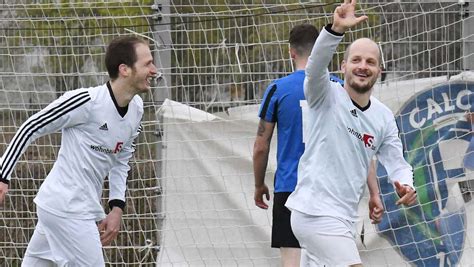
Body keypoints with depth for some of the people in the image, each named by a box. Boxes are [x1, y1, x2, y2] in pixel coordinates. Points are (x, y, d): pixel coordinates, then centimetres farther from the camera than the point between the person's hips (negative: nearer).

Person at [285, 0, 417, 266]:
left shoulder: (384, 117, 10)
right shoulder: (327, 97, -8)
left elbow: (396, 162, 13)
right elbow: (316, 66, -27)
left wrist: (406, 186, -11)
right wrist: (337, 29, -45)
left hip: (344, 217, 8)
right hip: (316, 212, -8)